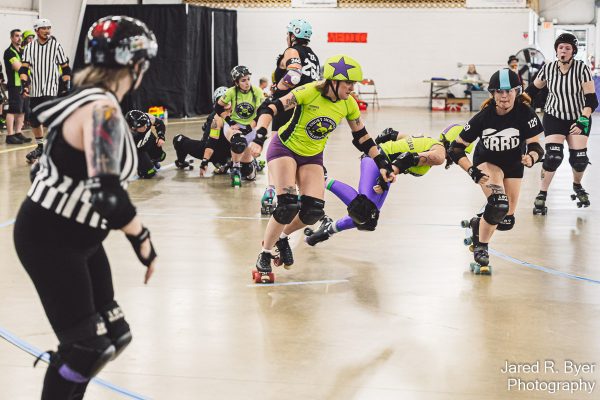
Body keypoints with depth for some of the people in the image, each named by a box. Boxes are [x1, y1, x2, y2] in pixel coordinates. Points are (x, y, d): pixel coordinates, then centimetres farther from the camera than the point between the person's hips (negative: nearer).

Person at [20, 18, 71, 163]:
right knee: (34, 120, 9)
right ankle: (40, 147, 27)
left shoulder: (56, 45, -1)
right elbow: (24, 67, 2)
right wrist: (24, 84, -12)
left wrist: (66, 86, -2)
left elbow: (65, 67, 4)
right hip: (34, 90, 4)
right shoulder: (29, 47, 5)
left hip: (51, 90, -4)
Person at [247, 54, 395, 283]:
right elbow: (269, 109, -28)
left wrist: (382, 164, -1)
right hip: (285, 148, -5)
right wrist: (259, 138, -41)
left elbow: (362, 138, 3)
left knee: (314, 211, -12)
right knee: (288, 205, -22)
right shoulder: (310, 92, -25)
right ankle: (264, 256, -3)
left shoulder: (349, 104, -10)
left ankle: (282, 237, 18)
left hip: (312, 156, 5)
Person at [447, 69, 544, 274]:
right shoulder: (483, 117, -28)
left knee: (506, 221, 7)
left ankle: (477, 224, 40)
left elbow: (535, 146, -27)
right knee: (499, 204, -30)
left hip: (513, 164, 3)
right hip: (486, 162, -3)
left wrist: (531, 158, -50)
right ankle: (481, 249, -9)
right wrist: (472, 171, -36)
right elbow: (456, 149, -23)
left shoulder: (526, 114, -27)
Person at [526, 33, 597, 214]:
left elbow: (591, 99, -17)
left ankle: (577, 186, 29)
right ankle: (542, 195, -5)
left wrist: (582, 121, -29)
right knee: (553, 156, -17)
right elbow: (533, 89, 8)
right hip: (554, 117, 0)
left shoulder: (582, 68, -15)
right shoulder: (548, 68, -9)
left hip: (579, 118, 0)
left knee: (579, 158, -4)